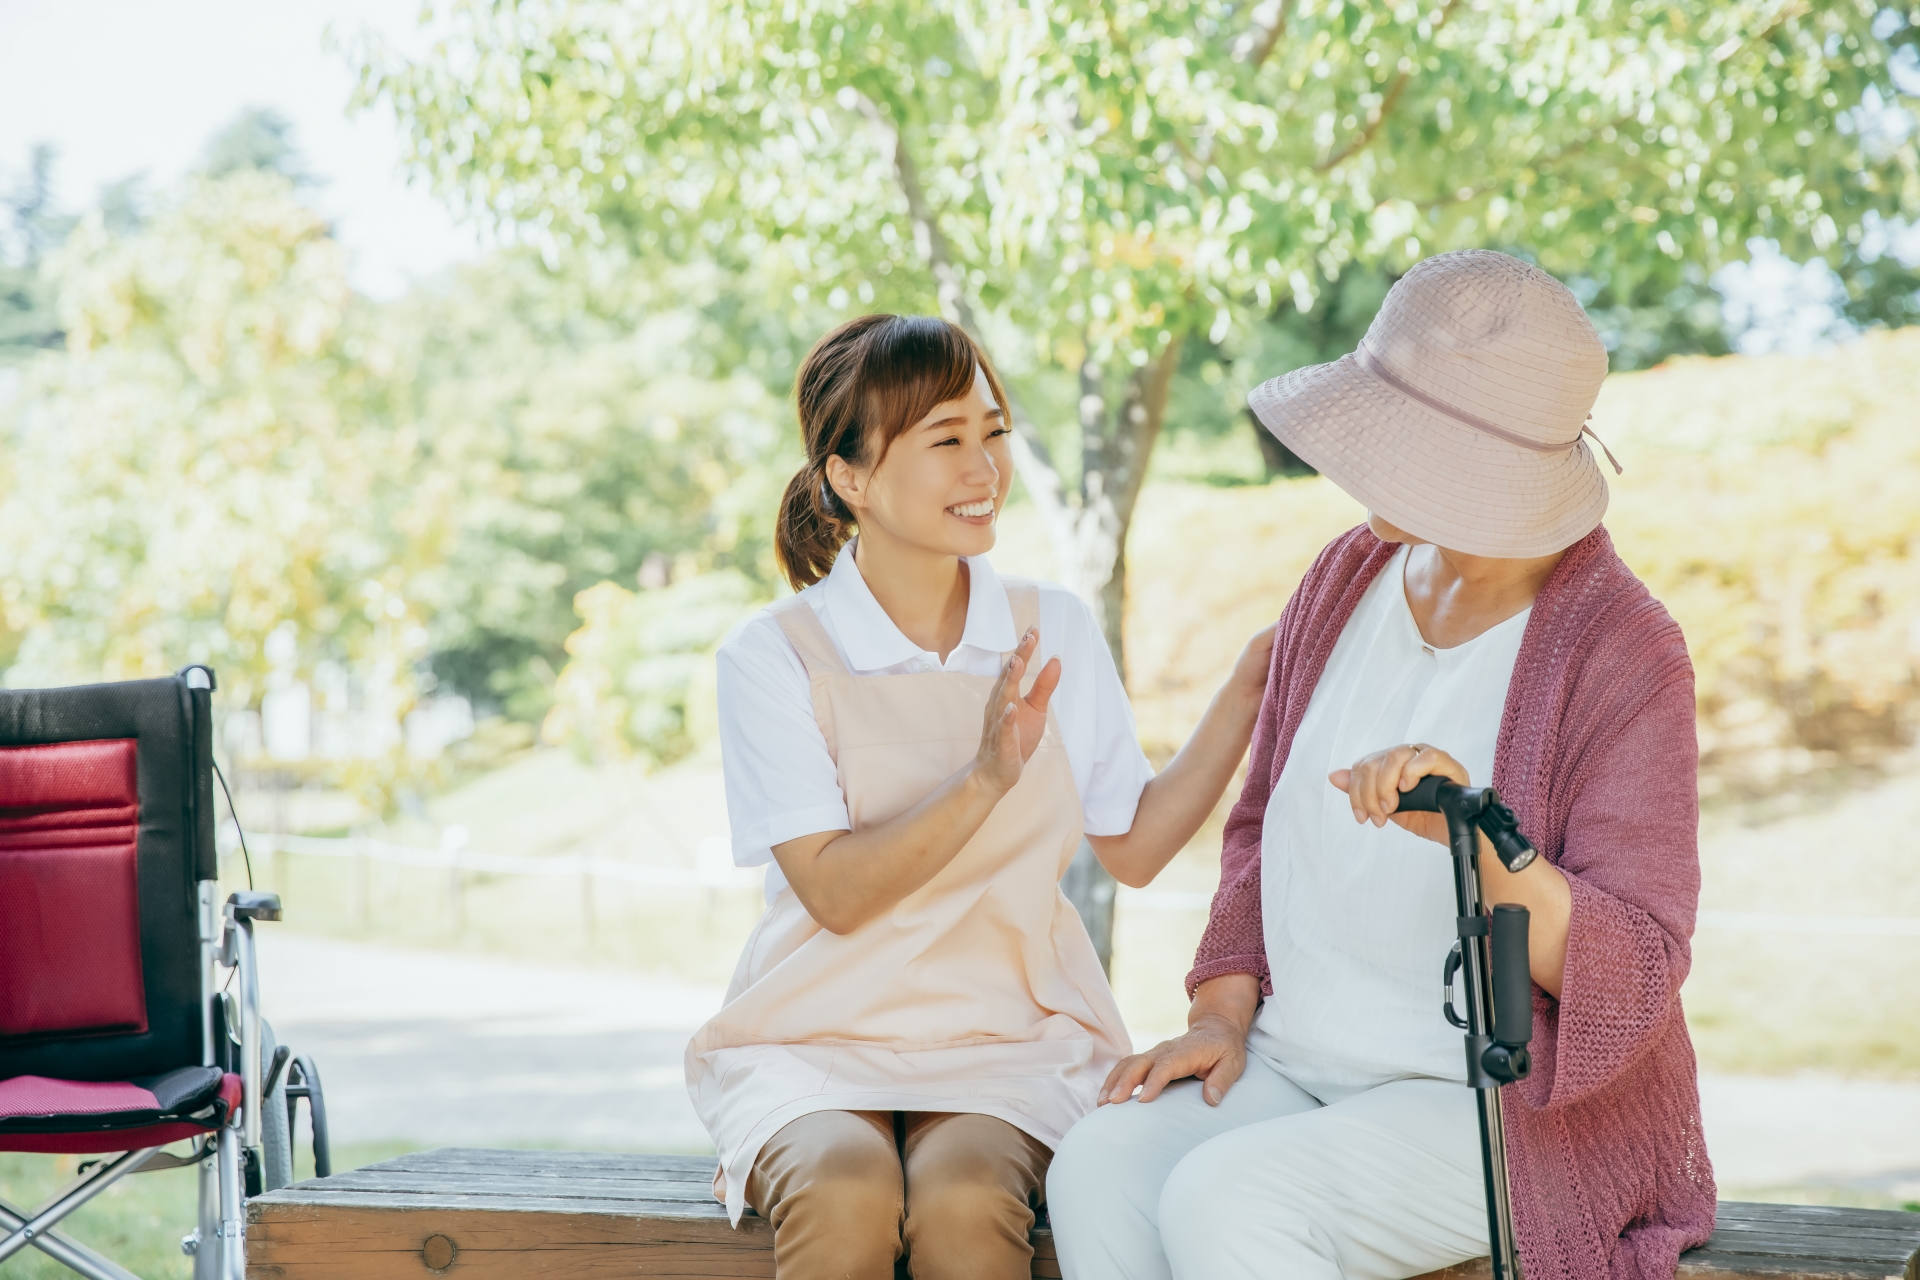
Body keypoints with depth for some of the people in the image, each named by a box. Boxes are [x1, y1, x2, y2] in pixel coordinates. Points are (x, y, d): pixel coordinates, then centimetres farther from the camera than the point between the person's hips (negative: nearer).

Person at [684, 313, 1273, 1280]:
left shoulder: (1054, 630, 7)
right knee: (846, 1198, -33)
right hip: (817, 1039, -1)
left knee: (964, 1202, -31)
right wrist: (987, 781, -25)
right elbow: (835, 891, -12)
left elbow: (1135, 847, 11)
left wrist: (1247, 690, 2)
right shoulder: (774, 655, -3)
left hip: (1010, 1036, 2)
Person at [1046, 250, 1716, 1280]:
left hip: (1517, 1109, -6)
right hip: (1297, 1068, 6)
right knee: (1098, 1173, -24)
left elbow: (1635, 970, -19)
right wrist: (1225, 1011, 3)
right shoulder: (1348, 578, 6)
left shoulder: (1623, 656, -13)